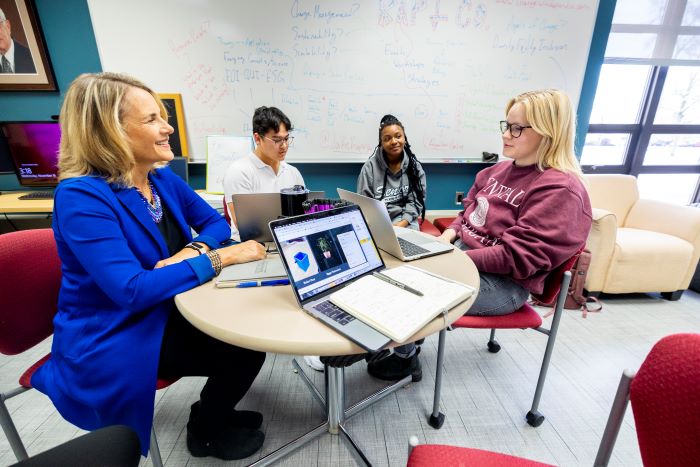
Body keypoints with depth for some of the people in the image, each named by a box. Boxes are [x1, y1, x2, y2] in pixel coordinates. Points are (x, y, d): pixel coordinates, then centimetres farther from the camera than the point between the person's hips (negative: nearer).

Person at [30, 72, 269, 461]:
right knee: (245, 353, -12)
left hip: (166, 312, 7)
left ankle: (214, 412, 23)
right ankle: (206, 432, 19)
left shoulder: (163, 177, -2)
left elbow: (215, 222, 3)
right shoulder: (81, 196, -24)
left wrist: (193, 251, -19)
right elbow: (132, 290, -32)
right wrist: (220, 258, -31)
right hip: (113, 340, -6)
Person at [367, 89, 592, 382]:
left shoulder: (560, 189, -16)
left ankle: (404, 356, 13)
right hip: (463, 252, 8)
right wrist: (448, 236, -1)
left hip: (504, 282, -8)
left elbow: (517, 256, -22)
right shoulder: (501, 170, 10)